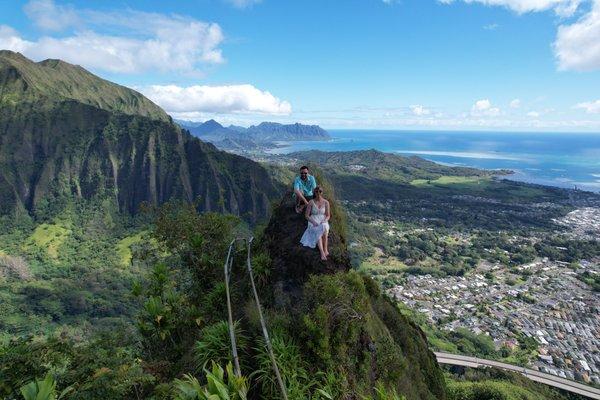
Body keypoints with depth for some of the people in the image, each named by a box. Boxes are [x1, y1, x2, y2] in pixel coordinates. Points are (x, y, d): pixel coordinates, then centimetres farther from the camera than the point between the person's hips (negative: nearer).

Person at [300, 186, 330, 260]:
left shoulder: (326, 202, 0)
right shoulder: (311, 202, -5)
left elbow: (328, 216, 4)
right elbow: (306, 215, -3)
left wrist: (324, 221, -17)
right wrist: (313, 222, -20)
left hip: (323, 222, 1)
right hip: (313, 222, -1)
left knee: (324, 228, -37)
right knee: (318, 232, -35)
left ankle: (325, 249, -33)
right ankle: (322, 252, -44)